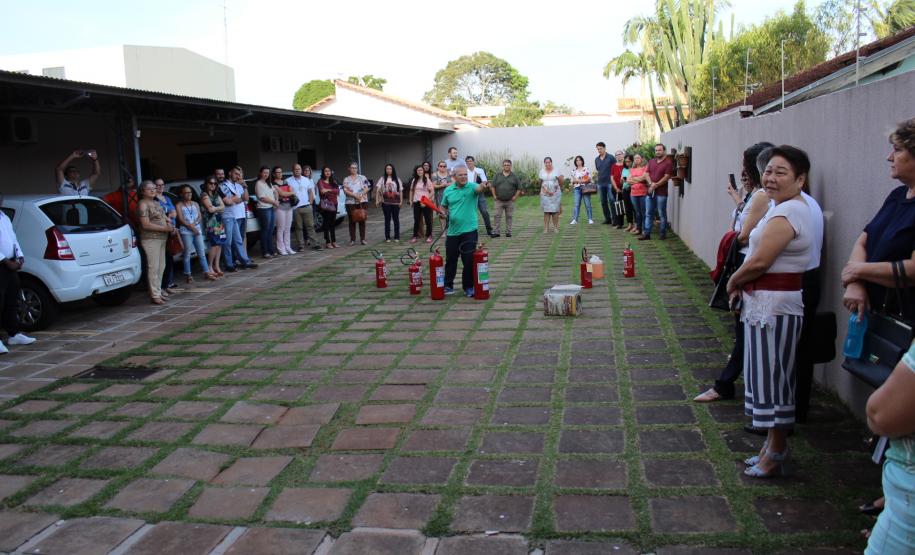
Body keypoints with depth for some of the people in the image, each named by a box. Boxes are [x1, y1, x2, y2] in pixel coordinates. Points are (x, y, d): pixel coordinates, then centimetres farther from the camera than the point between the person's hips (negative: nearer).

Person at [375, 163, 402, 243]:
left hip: (395, 202, 1)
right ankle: (387, 237, 9)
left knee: (396, 219, 4)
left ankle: (397, 237, 11)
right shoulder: (382, 179, 4)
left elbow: (401, 191, 6)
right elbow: (377, 189, -3)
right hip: (386, 202, -1)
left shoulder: (397, 179, 7)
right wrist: (377, 200, -12)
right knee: (387, 219, 3)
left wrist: (401, 201, -2)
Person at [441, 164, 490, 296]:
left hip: (469, 231, -3)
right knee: (450, 260, 11)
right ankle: (448, 286, 25)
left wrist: (483, 186, -52)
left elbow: (479, 188, -29)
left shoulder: (471, 187, -6)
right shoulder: (448, 190, 5)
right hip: (453, 231, 3)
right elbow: (443, 206, 18)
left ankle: (468, 287, 15)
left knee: (469, 260, 0)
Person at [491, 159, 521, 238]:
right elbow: (493, 186, 10)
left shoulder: (514, 177, 5)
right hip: (499, 201, 0)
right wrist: (495, 196, 1)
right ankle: (496, 232, -1)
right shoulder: (497, 176, 7)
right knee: (497, 216, -4)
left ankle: (508, 232, 12)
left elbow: (519, 188, 7)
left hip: (510, 201, 0)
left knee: (509, 217, 5)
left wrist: (515, 197, -2)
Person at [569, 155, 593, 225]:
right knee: (576, 204, -3)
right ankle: (575, 219, -4)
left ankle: (590, 219, 5)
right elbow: (572, 180, 9)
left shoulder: (586, 169, 4)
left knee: (588, 204, -2)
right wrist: (578, 180, -9)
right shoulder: (574, 171, 11)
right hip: (577, 188, 2)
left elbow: (589, 179, 1)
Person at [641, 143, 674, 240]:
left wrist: (655, 185, -14)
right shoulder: (651, 161, 14)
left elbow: (666, 177, -12)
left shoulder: (668, 162, -6)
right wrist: (651, 184, -9)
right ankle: (646, 233, 11)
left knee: (662, 214, 2)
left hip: (661, 192, -6)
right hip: (650, 191, 6)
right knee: (648, 213, 7)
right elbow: (647, 174, 9)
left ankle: (662, 233, 11)